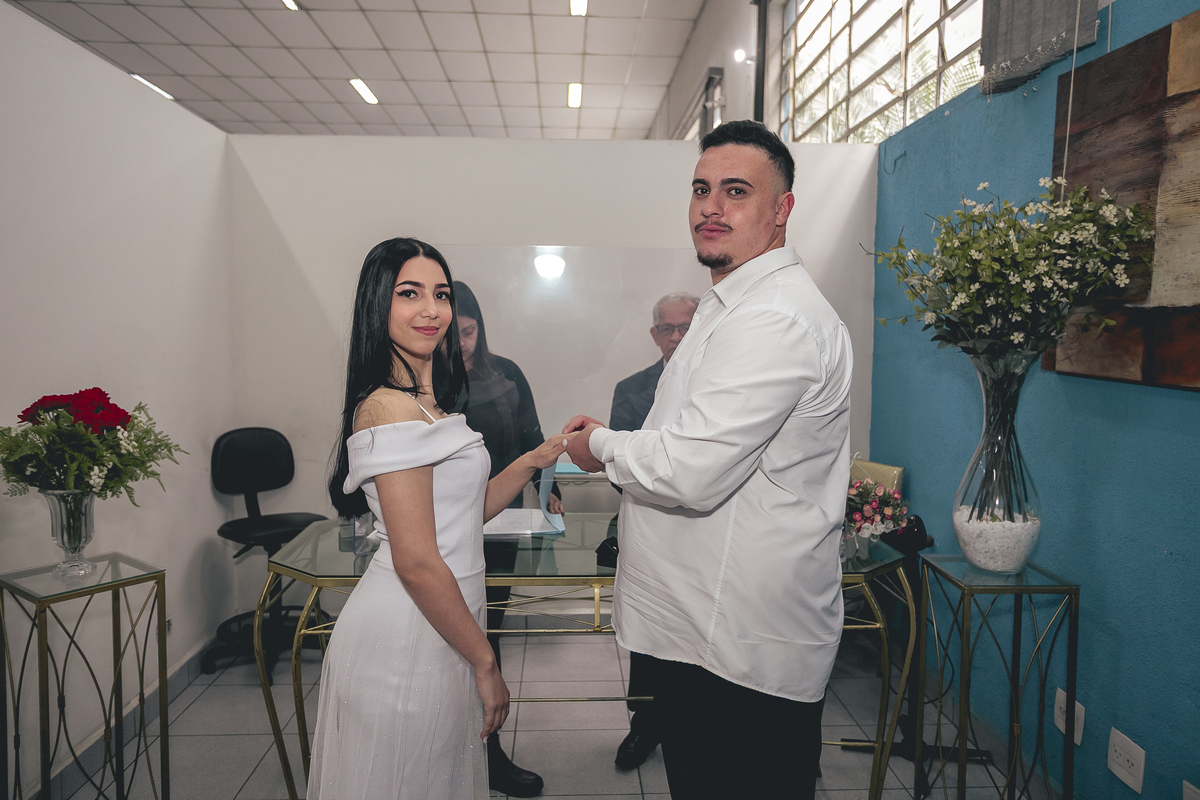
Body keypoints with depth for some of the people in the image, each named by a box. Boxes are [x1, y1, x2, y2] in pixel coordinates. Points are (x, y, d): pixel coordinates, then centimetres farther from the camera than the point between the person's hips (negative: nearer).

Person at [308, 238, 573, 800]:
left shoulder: (430, 401, 10)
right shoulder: (391, 407, -21)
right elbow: (416, 563, -23)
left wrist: (535, 460, 2)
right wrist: (485, 662, -14)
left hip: (436, 624, 9)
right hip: (407, 639, -9)